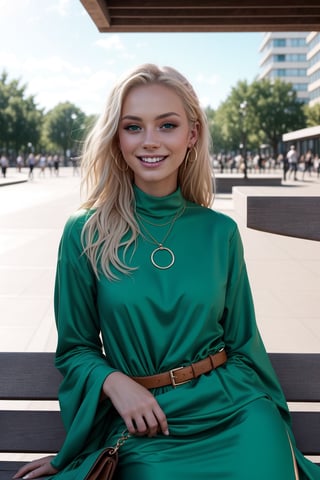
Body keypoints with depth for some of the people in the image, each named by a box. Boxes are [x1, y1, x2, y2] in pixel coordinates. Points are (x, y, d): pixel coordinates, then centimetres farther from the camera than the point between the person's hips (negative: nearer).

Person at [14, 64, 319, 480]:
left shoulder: (220, 232, 2)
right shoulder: (85, 234, -2)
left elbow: (241, 343, 9)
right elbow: (76, 347, 5)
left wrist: (276, 427, 2)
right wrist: (114, 381, -13)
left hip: (236, 413, 2)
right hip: (142, 422, -1)